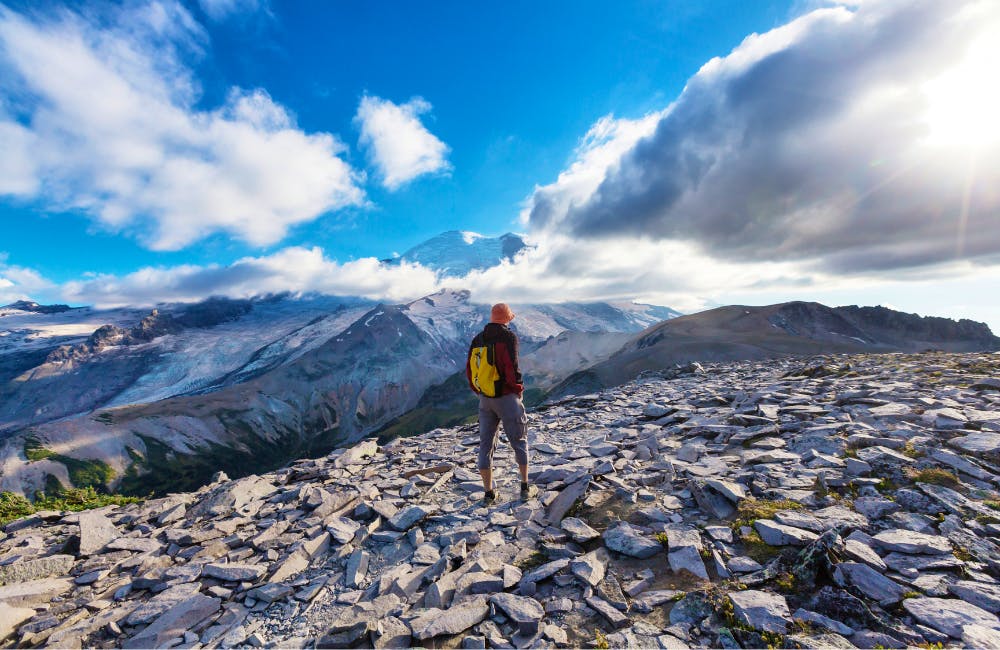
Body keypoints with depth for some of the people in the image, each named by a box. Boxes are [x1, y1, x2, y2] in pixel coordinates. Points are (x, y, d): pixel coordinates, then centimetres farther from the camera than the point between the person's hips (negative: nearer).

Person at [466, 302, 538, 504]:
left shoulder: (478, 339, 5)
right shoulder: (509, 336, -12)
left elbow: (469, 369, 5)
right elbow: (511, 367, -21)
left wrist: (478, 391, 15)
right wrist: (519, 388, -4)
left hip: (485, 399, 5)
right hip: (507, 397, -5)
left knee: (486, 444, 12)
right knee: (519, 441, 13)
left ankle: (489, 493, 21)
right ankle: (525, 488, 24)